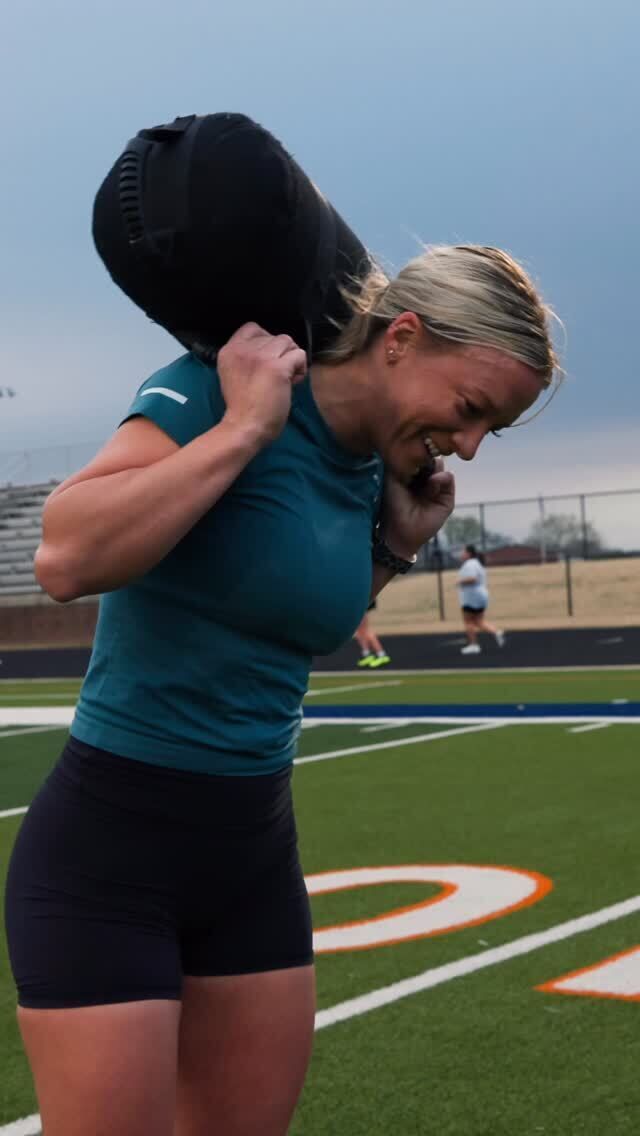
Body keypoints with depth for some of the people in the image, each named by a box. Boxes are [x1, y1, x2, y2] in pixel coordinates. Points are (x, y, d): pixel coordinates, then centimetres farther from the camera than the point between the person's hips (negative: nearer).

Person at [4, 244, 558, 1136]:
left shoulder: (370, 472, 6)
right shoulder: (216, 386, -15)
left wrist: (394, 547, 5)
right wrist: (245, 425, -27)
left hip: (255, 846, 7)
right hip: (110, 843, -7)